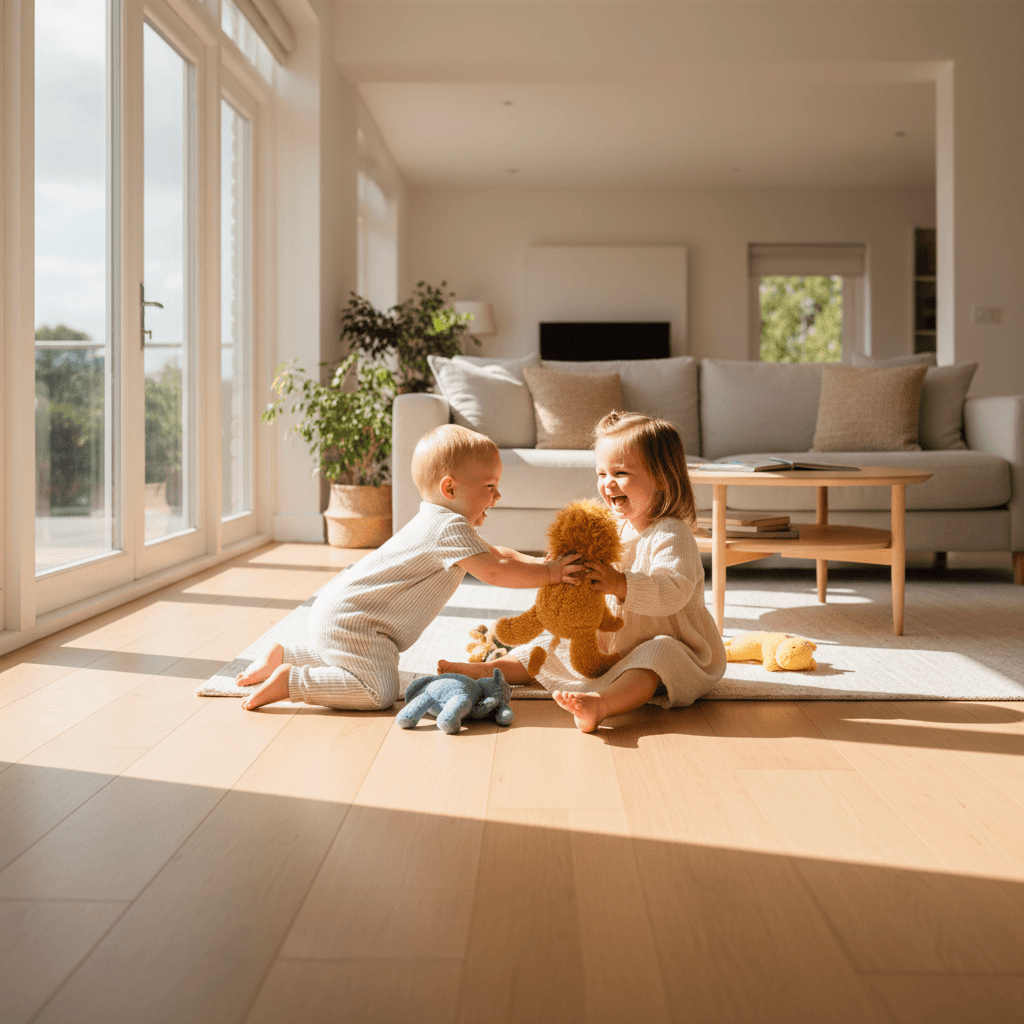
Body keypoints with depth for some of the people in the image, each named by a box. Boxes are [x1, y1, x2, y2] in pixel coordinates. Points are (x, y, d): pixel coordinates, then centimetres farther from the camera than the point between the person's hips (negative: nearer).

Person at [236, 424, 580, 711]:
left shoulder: (437, 520, 14)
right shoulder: (450, 526, -19)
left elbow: (496, 554, 19)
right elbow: (493, 572, -24)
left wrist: (545, 563, 8)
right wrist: (551, 574, -15)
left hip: (338, 609, 11)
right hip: (351, 619, -11)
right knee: (380, 692, -20)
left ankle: (283, 656, 28)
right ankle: (290, 680, -14)